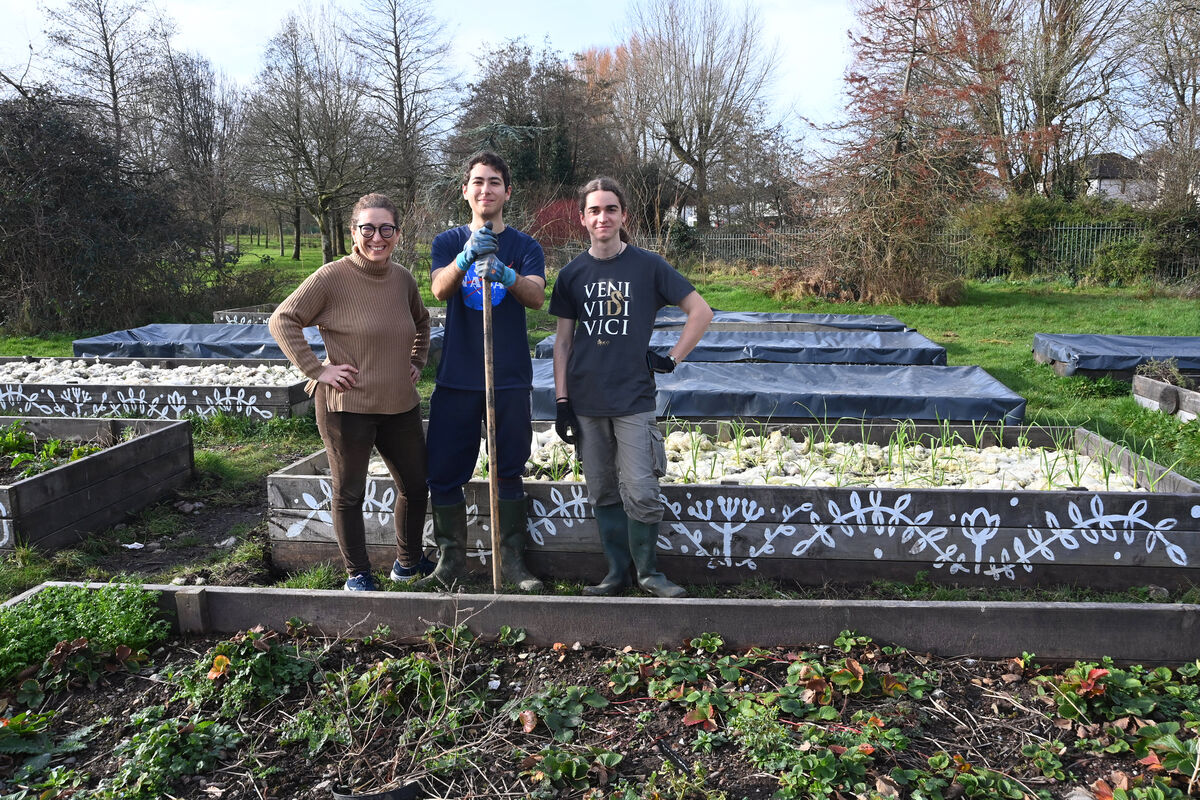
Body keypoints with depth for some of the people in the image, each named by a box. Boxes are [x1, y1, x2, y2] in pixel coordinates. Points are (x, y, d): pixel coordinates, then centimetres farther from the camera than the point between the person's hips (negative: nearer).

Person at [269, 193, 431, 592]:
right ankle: (357, 573, 25)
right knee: (349, 494, 7)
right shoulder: (332, 277, -12)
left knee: (415, 486, 15)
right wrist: (316, 369, -15)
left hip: (400, 405, 6)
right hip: (347, 405, -6)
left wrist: (417, 362, 15)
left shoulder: (403, 278, 6)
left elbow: (421, 321, 26)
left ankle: (408, 562, 35)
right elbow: (282, 321, -10)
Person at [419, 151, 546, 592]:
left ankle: (512, 561, 17)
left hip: (510, 378, -1)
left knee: (508, 472, 5)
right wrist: (466, 257, -33)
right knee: (444, 472, 2)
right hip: (456, 378, 1)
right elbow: (440, 289, -13)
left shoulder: (525, 246, 5)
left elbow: (537, 296, -13)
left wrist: (506, 275, -35)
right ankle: (451, 559, 18)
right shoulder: (448, 242, 8)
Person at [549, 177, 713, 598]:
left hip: (633, 399, -3)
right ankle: (617, 571, 23)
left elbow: (701, 311, 3)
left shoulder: (647, 265, 0)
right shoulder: (573, 273, 8)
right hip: (586, 401, 3)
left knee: (639, 492, -8)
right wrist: (561, 400, 4)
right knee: (603, 493, 9)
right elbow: (563, 340, 10)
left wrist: (671, 359, -2)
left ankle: (648, 572, 12)